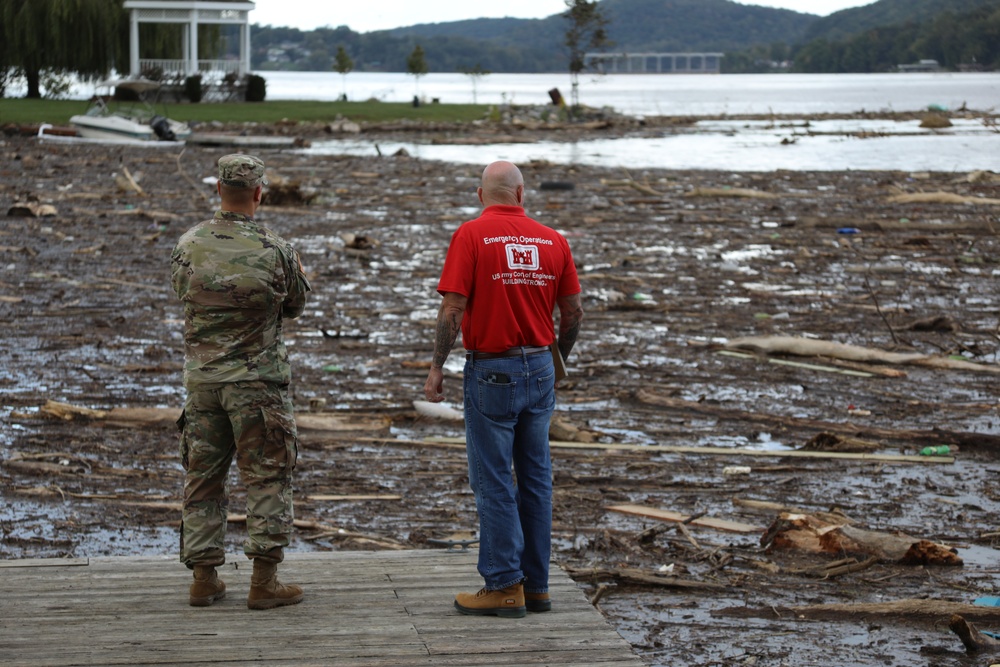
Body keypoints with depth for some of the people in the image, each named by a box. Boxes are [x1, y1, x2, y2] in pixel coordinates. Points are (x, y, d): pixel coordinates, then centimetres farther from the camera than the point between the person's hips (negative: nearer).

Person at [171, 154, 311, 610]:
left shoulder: (188, 246, -3)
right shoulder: (274, 250, -11)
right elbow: (295, 306, 4)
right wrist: (298, 274, 22)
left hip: (201, 379, 4)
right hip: (257, 381, -3)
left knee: (202, 478, 12)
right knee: (267, 478, 4)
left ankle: (204, 579, 15)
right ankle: (264, 581, 2)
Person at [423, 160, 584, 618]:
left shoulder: (471, 236, -9)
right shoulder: (552, 240, 4)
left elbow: (453, 309, -14)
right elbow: (573, 311, 7)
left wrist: (437, 367, -5)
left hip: (491, 371, -5)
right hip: (539, 367, 5)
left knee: (493, 481, 1)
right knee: (535, 477, 11)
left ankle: (504, 587, 1)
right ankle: (536, 585, 16)